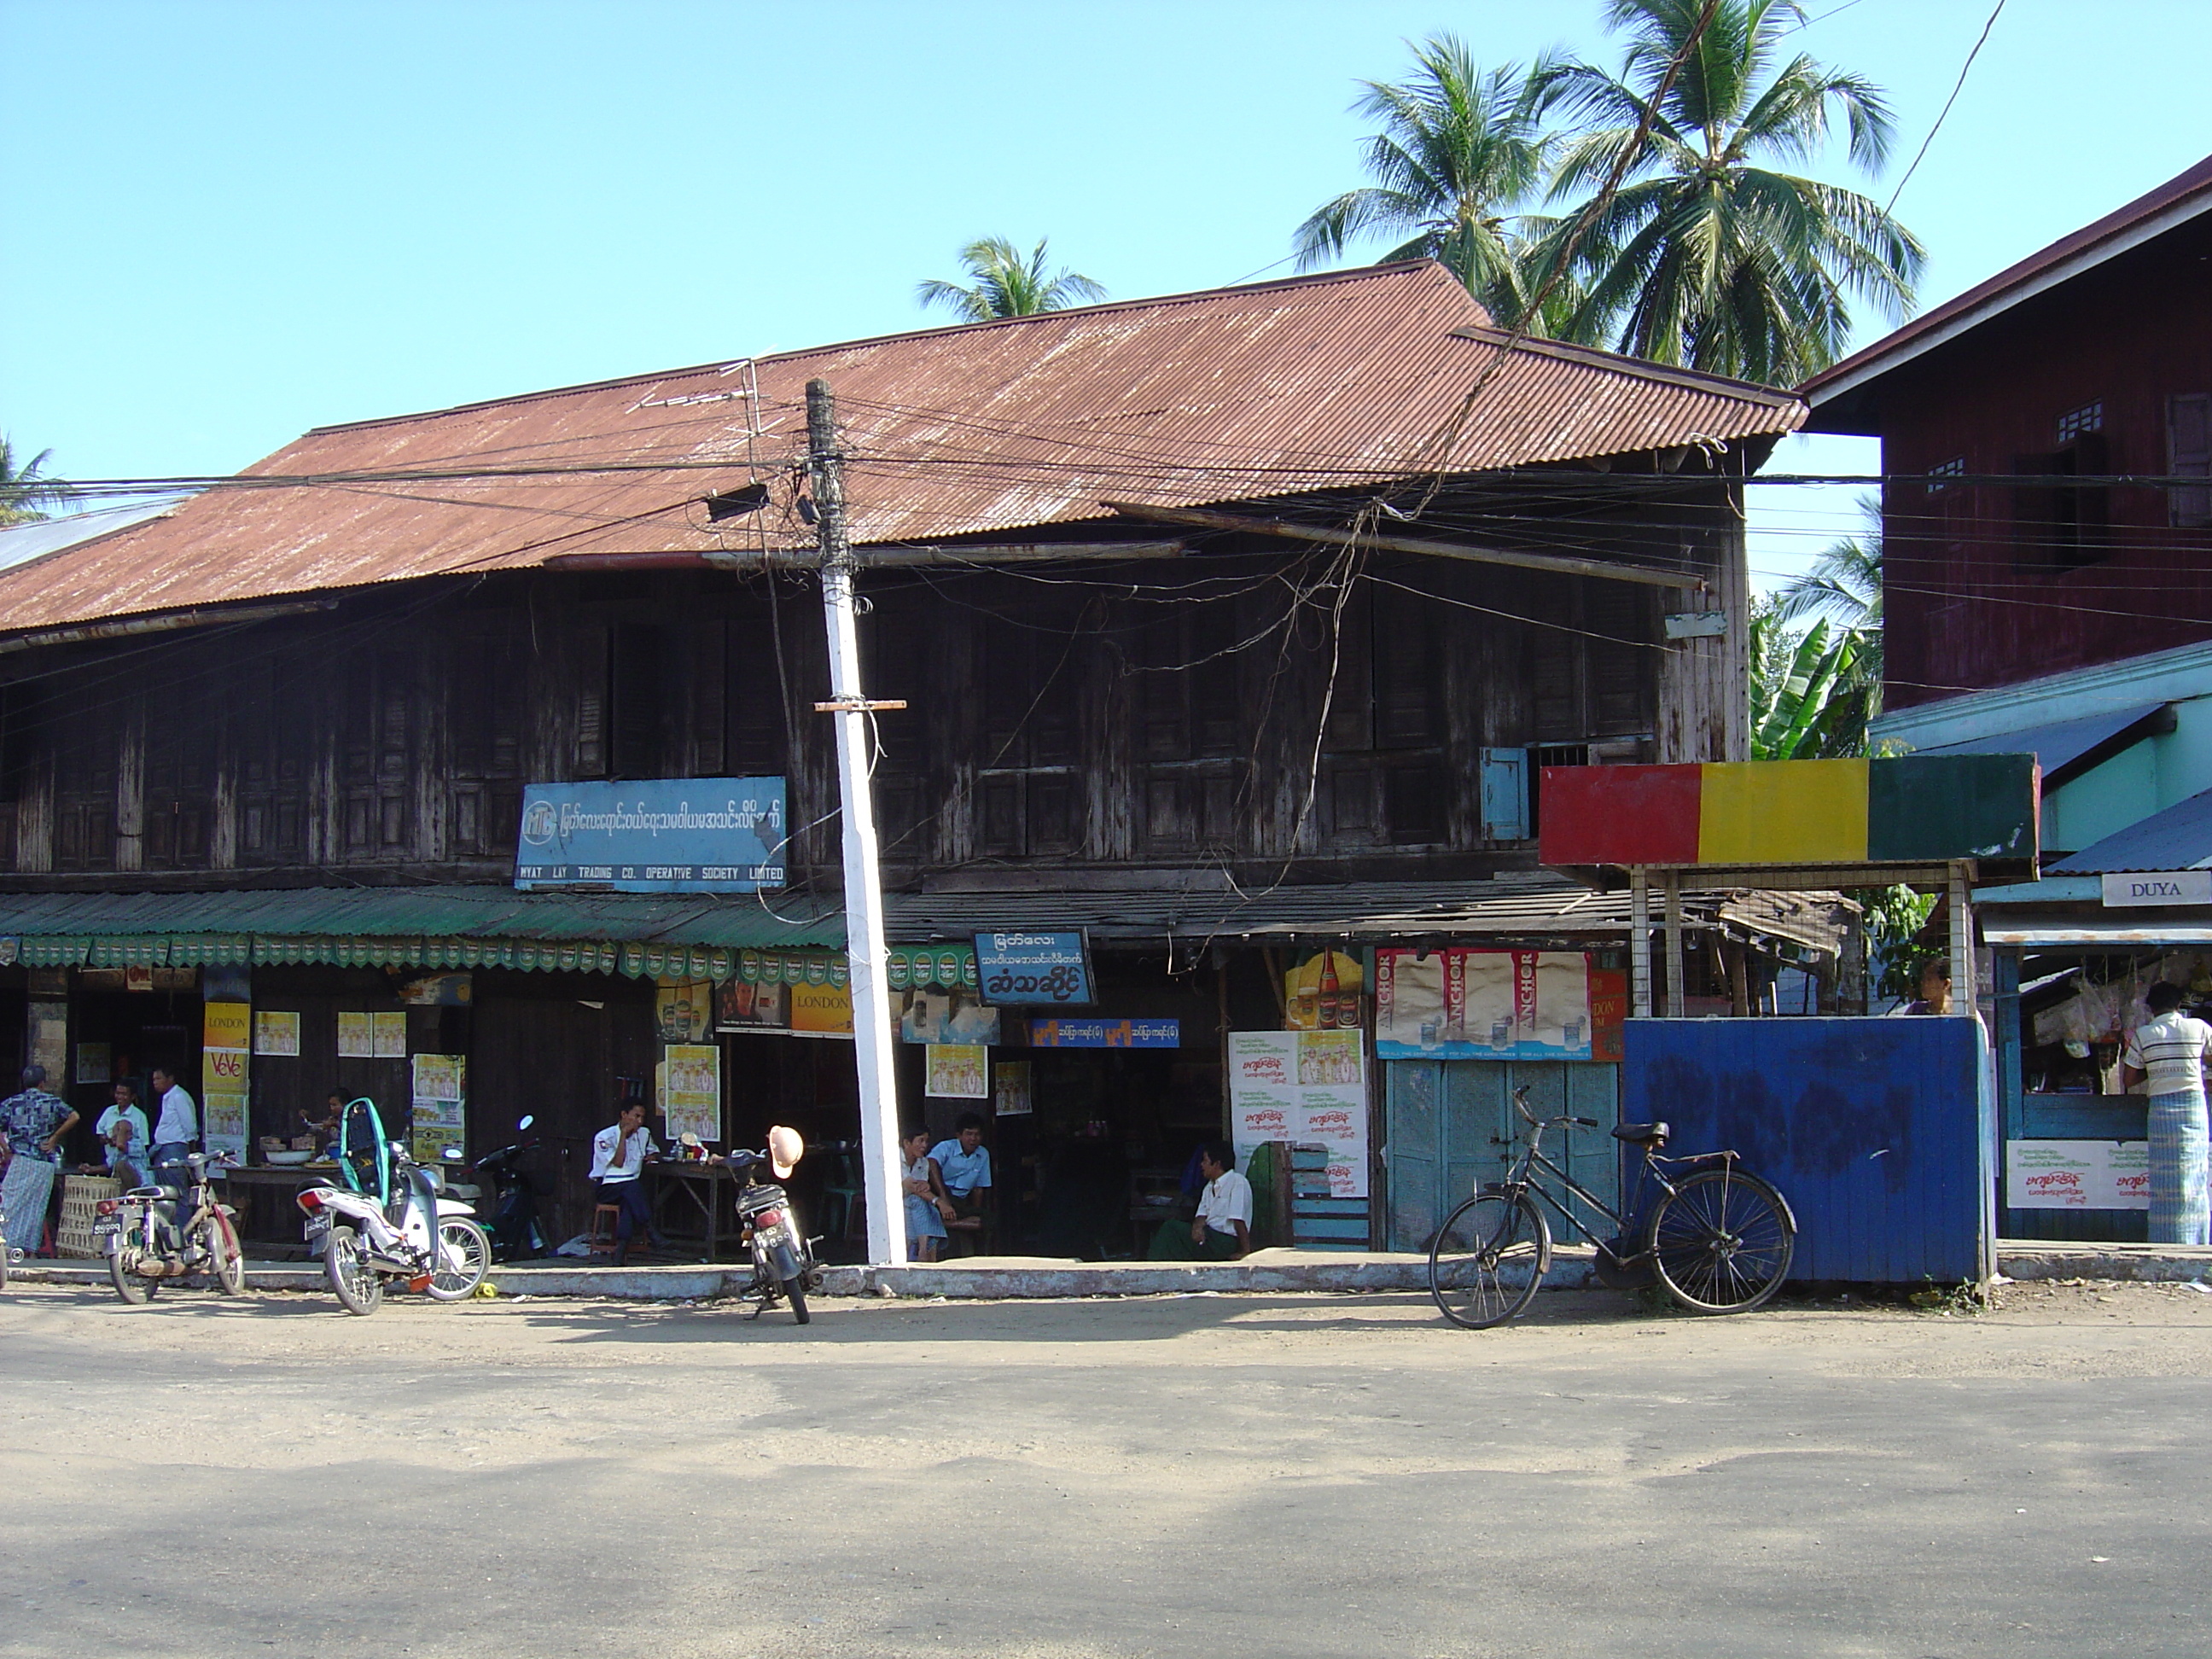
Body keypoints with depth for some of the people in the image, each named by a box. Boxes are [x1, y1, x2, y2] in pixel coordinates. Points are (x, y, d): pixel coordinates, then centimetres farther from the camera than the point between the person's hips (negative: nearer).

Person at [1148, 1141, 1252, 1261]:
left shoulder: (1238, 1182, -10)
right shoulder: (1210, 1186, 20)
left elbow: (1239, 1220, -16)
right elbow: (1202, 1215, 10)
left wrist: (1245, 1252, -20)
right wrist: (1197, 1227, -14)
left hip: (1227, 1241, -9)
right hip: (1209, 1236, 9)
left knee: (1171, 1228, -19)